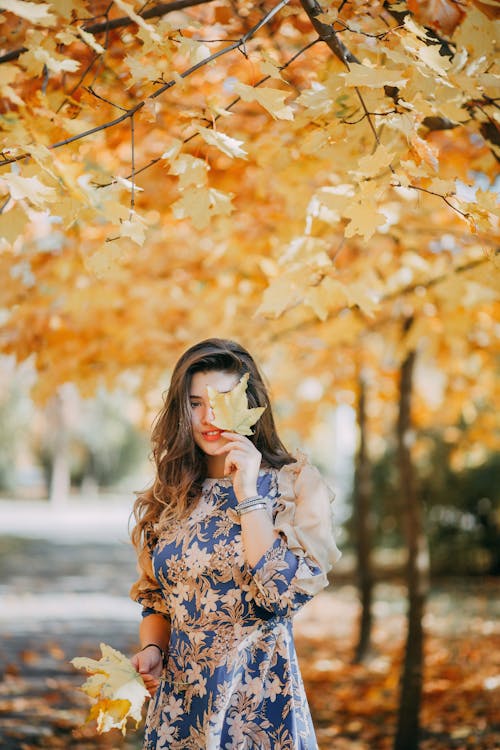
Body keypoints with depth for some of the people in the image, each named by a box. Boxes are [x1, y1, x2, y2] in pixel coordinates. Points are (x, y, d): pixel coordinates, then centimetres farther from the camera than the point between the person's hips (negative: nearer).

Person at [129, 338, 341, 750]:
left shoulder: (296, 484, -7)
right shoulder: (171, 497, 6)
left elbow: (284, 591, -19)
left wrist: (248, 494, -18)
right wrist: (152, 650, -3)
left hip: (257, 699, -4)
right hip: (178, 697, 4)